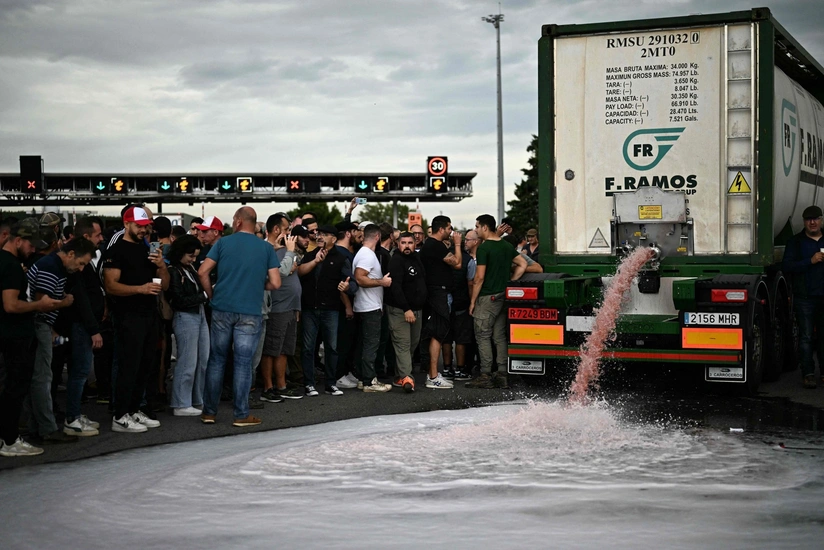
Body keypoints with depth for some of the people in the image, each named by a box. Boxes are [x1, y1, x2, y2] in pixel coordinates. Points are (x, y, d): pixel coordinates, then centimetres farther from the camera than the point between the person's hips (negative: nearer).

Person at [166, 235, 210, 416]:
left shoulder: (190, 269, 15)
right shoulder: (173, 272, -10)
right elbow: (180, 301, -14)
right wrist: (204, 295, -11)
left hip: (200, 316, 9)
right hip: (185, 318, -8)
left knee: (203, 361, 10)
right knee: (188, 363, -4)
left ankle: (198, 401, 20)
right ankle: (181, 405, 5)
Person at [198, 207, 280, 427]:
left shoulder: (223, 243, 2)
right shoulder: (267, 248, 3)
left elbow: (203, 272, -4)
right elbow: (275, 283, -2)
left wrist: (212, 296, 9)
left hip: (222, 309, 1)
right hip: (250, 312, -1)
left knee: (216, 360, 10)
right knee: (243, 363, 3)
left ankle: (209, 411, 15)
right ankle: (242, 415, 6)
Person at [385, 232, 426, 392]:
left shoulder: (417, 258, 11)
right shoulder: (396, 261, -13)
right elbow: (395, 287, -21)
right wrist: (406, 309, -25)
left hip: (417, 309, 8)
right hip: (399, 310, -8)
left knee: (413, 343, 10)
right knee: (403, 343, -12)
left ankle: (399, 376, 17)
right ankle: (406, 378, -20)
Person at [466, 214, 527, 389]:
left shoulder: (484, 248, -12)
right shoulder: (507, 246, 11)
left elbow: (479, 277, -14)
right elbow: (523, 264, 15)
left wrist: (472, 301, -8)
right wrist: (510, 283, 13)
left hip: (487, 298, -8)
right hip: (503, 296, 8)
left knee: (483, 336, -3)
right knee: (500, 337, 10)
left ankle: (485, 375, -4)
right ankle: (502, 375, 9)